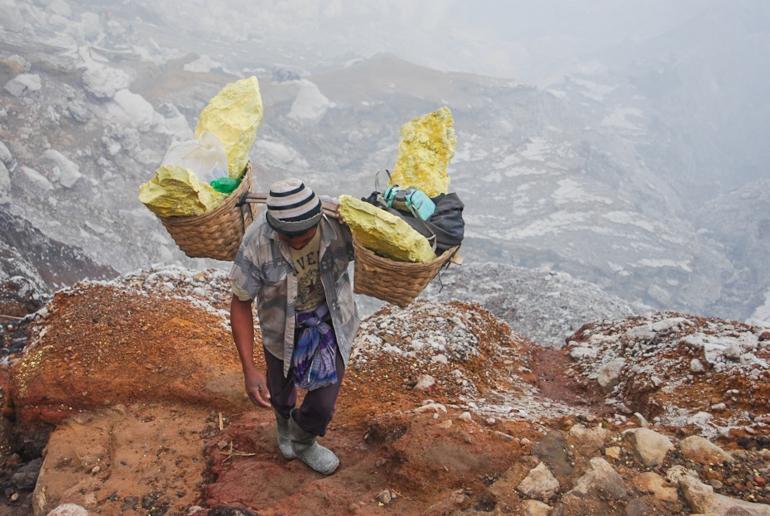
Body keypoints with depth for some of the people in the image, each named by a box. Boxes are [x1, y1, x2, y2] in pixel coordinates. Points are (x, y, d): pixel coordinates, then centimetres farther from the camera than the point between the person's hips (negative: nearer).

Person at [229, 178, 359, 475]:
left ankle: (302, 442, 42)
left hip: (331, 323, 0)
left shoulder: (339, 227, -29)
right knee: (279, 392, 23)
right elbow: (240, 304, -21)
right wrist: (249, 369, -23)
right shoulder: (257, 243, -30)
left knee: (323, 403, 5)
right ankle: (284, 424, 63)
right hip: (282, 327, 0)